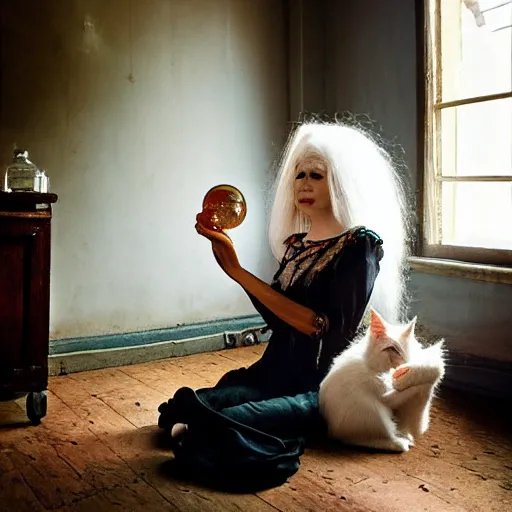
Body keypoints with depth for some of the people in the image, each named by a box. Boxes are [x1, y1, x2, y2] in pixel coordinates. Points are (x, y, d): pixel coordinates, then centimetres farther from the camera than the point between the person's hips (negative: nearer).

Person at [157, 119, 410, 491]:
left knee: (225, 427, -27)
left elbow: (329, 328, -21)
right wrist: (231, 264, -1)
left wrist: (237, 271, -22)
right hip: (278, 374, 6)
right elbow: (278, 317, 10)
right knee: (188, 407, -19)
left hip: (324, 387, -5)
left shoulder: (361, 244, -11)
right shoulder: (296, 243, 9)